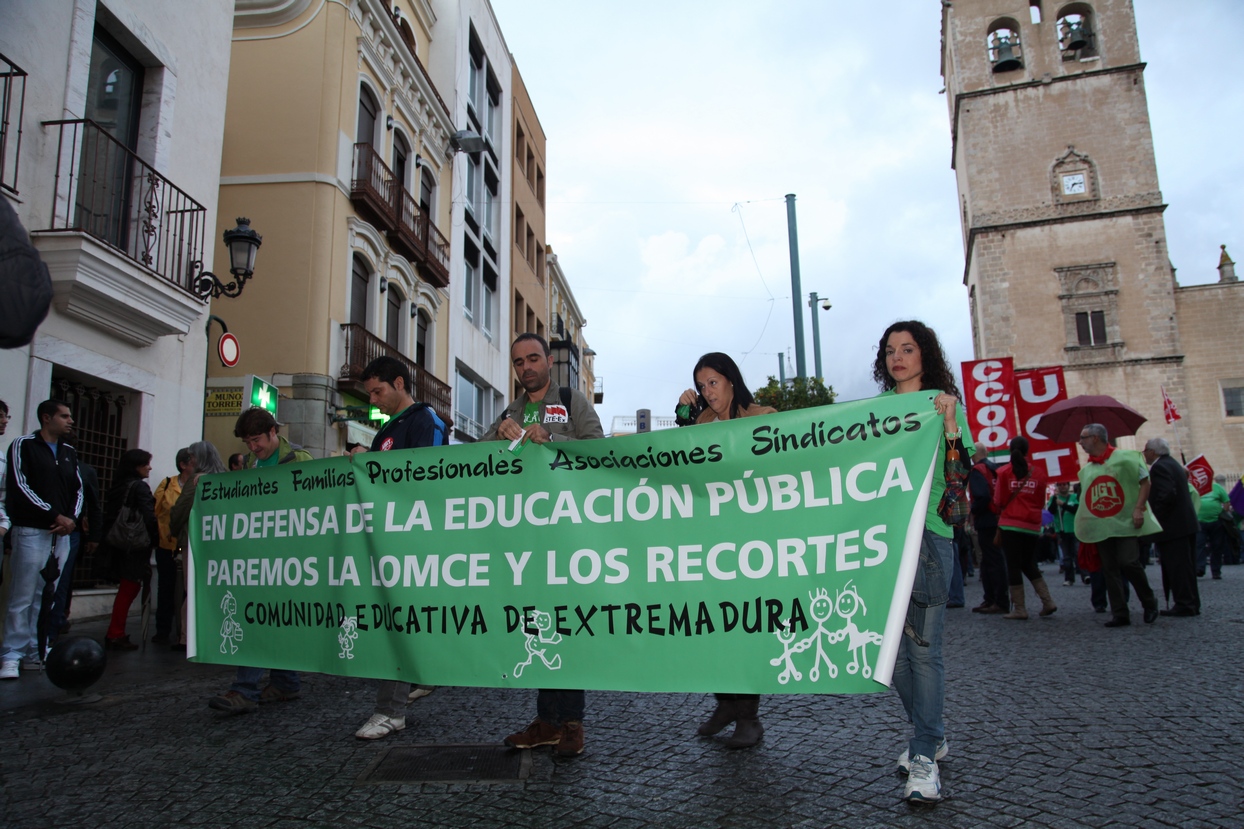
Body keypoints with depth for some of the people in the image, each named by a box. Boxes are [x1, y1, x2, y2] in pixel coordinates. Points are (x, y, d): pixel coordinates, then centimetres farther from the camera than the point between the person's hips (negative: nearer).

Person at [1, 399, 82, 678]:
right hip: (31, 532, -5)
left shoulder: (69, 452, 17)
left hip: (61, 533, 5)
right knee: (23, 596, -5)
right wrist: (55, 515, -11)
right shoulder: (23, 445, 0)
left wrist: (71, 518, 0)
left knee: (48, 597, 5)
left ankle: (35, 653, 10)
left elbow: (78, 490, 18)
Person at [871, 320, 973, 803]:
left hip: (928, 532, -5)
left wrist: (949, 425, -21)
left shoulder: (943, 402, 2)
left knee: (923, 645, -7)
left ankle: (924, 758, 0)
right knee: (895, 645, 10)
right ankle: (932, 736, 27)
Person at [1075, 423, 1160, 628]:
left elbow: (1145, 482, -5)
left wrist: (1138, 508, -17)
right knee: (1110, 570, 3)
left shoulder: (1125, 458, -4)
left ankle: (1149, 603, 11)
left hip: (1126, 522, -5)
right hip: (1101, 526, 6)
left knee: (1128, 563, -12)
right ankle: (1119, 613, 7)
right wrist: (1083, 527, 11)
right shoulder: (1086, 469, 13)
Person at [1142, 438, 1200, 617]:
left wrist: (1155, 517, -17)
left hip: (1173, 527, -10)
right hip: (1187, 523, 10)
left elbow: (1167, 495, -26)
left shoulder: (1159, 467, -16)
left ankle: (1184, 605, -2)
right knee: (1185, 566, 14)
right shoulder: (1173, 464, 17)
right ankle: (1192, 604, 19)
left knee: (1176, 567, -5)